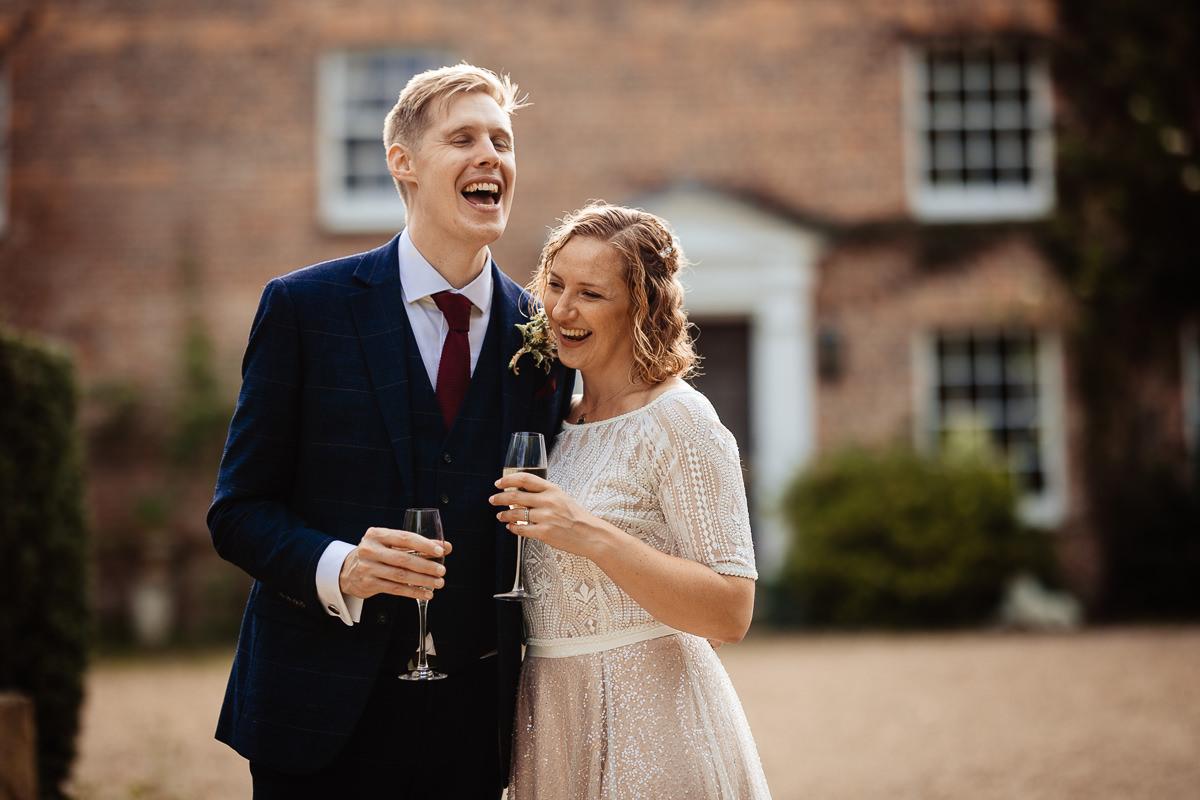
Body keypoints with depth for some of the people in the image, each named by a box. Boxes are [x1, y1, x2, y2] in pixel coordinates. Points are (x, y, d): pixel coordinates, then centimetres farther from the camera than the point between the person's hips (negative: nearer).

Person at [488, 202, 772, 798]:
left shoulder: (679, 422, -13)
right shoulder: (557, 423, 9)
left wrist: (591, 535, -27)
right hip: (552, 721, 7)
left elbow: (730, 614, -21)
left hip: (651, 726, -7)